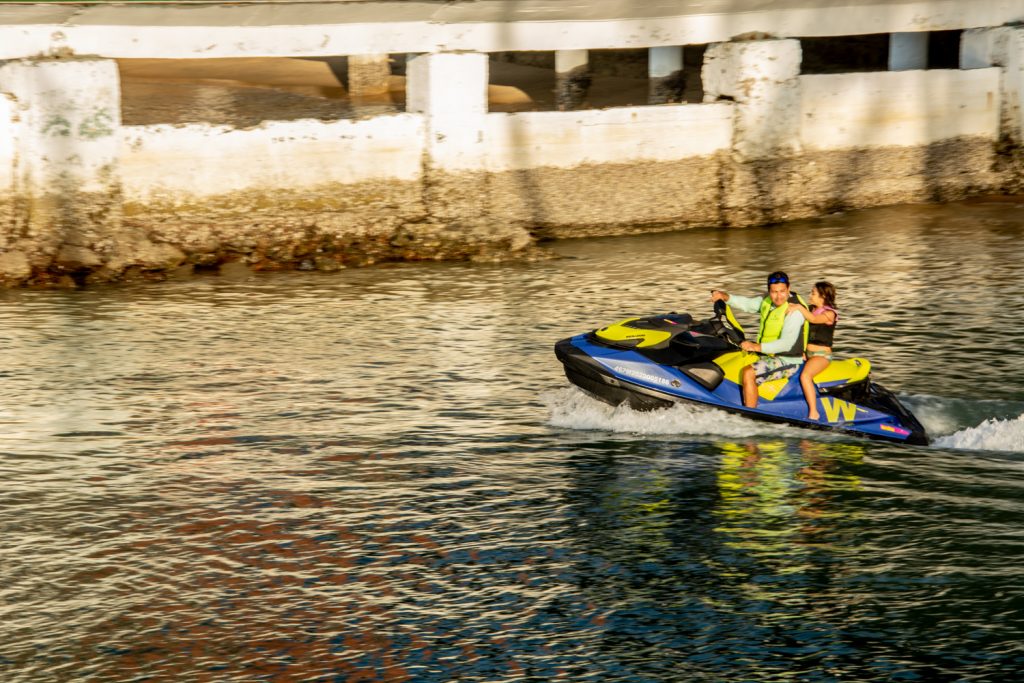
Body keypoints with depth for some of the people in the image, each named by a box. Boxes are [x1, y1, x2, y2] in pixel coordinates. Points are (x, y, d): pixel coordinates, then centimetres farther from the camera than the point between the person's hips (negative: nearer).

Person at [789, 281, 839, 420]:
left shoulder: (829, 313, -9)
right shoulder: (811, 309, 16)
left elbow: (813, 319, -27)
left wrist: (799, 307, -31)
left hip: (822, 355, -9)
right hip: (807, 353, 9)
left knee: (805, 376, -33)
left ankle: (813, 413, -33)